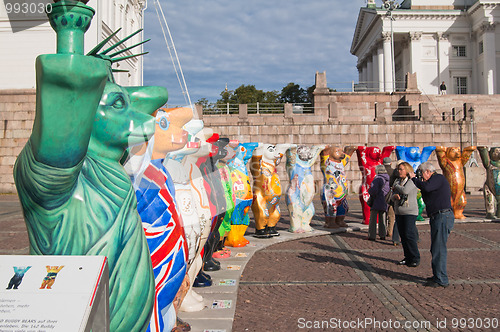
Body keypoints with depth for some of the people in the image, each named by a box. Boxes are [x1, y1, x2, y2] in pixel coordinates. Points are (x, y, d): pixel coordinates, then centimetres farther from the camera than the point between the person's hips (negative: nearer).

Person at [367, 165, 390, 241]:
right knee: (382, 219, 14)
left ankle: (372, 236, 0)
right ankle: (382, 235, 16)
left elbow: (374, 190, -20)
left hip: (376, 201, -7)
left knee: (373, 219, -1)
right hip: (384, 203, 7)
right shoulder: (388, 179, 9)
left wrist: (369, 191, -1)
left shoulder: (377, 178, -13)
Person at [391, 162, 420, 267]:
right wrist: (394, 196, -11)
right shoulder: (397, 180, 14)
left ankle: (415, 259, -1)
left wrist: (395, 186, -5)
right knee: (403, 236, 7)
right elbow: (392, 197, 13)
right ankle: (408, 257, 16)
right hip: (398, 212, 7)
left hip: (410, 212, -7)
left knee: (409, 235, -11)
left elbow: (405, 190, -23)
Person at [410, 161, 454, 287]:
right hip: (437, 218, 11)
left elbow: (426, 187, -26)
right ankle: (437, 276, 23)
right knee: (435, 249, 15)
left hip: (443, 217, -11)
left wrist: (414, 178, -12)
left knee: (439, 249, -9)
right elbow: (427, 199, 21)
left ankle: (441, 280, -5)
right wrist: (421, 185, 12)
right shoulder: (434, 181, 23)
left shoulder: (439, 178, -7)